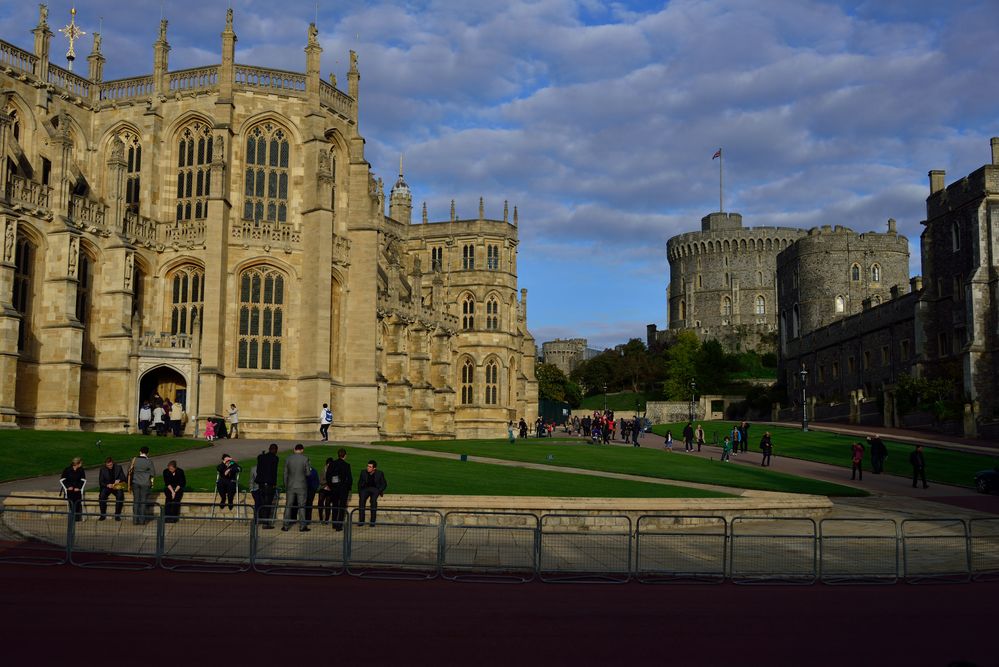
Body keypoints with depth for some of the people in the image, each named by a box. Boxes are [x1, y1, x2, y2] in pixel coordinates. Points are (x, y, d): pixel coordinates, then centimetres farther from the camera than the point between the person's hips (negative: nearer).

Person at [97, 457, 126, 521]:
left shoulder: (118, 468, 1)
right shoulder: (103, 470, 1)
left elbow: (124, 478, -1)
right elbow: (100, 482, -2)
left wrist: (119, 480, -24)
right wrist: (107, 485, -22)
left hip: (117, 486, -1)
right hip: (107, 487, 1)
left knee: (120, 495, -33)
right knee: (102, 496, -31)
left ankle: (117, 515, -21)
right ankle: (103, 515, -18)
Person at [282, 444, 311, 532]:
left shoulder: (288, 459, 1)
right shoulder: (305, 459, -7)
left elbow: (285, 474, 5)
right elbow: (308, 473, -5)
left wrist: (286, 487, 13)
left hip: (290, 486, 2)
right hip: (301, 486, -2)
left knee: (288, 506, 8)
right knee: (301, 506, 3)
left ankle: (286, 525, 9)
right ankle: (302, 526, 2)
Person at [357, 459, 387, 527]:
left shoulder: (380, 473, -3)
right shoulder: (363, 472, 3)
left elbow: (384, 484, 4)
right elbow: (359, 483, 15)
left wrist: (379, 491, -10)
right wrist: (359, 491, 3)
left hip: (375, 489, -2)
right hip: (365, 488, 2)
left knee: (373, 499, -33)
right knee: (362, 499, -30)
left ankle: (373, 521, -31)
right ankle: (361, 520, -30)